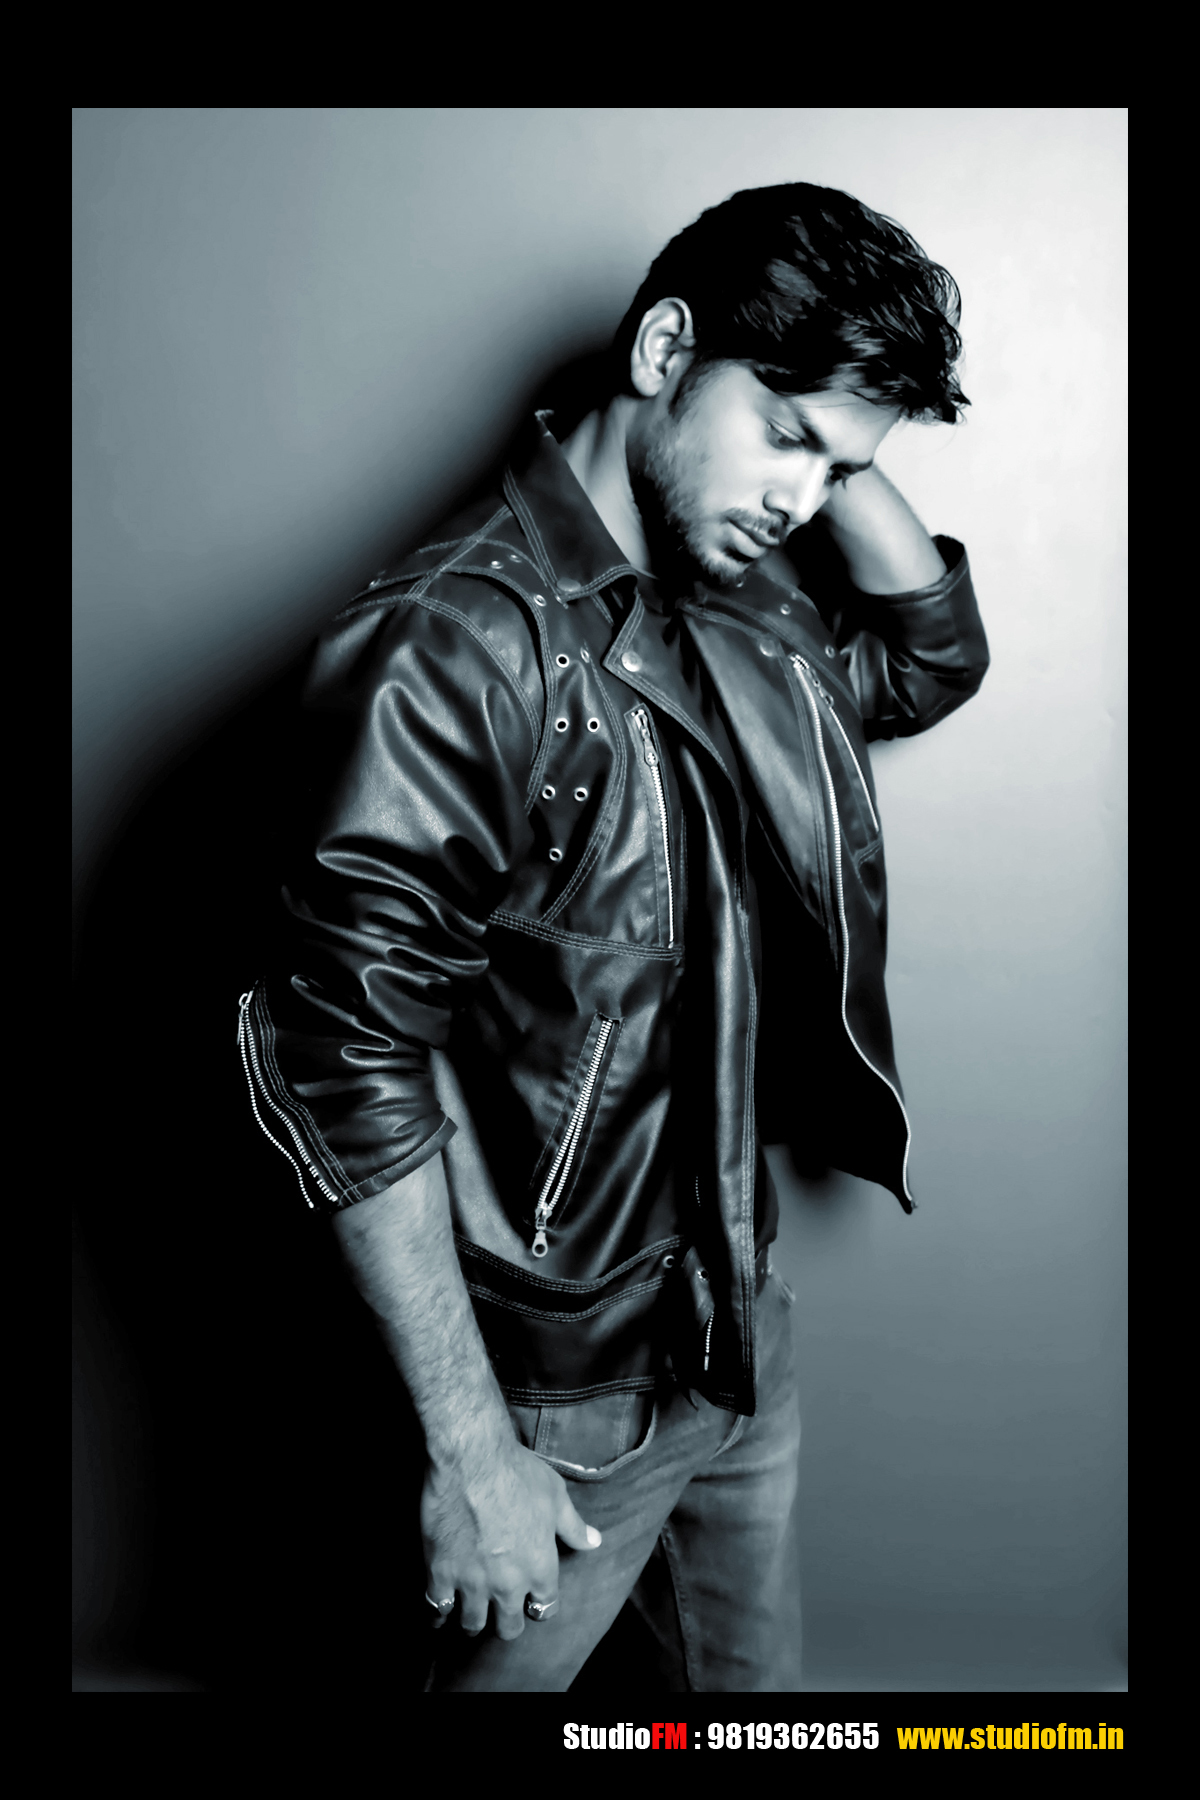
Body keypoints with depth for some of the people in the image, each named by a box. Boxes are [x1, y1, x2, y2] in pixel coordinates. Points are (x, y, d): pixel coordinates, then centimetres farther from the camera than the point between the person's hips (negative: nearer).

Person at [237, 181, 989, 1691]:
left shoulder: (743, 605, 0)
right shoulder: (455, 646, -25)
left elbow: (931, 665, 14)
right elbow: (350, 1069, -26)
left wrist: (841, 468, -4)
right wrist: (468, 1449, -20)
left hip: (740, 1315, 7)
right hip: (566, 1393, -7)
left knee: (747, 1680, 27)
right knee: (503, 1667, 20)